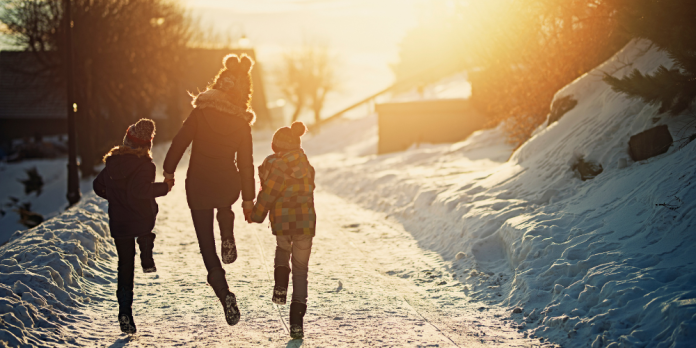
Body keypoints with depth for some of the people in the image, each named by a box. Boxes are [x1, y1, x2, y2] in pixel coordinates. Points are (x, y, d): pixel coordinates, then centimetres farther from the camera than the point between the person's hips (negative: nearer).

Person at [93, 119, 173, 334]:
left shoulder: (112, 162, 3)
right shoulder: (145, 165, -16)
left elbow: (98, 186, 13)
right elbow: (138, 190, -30)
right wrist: (164, 187, -20)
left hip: (119, 225, 3)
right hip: (143, 221, -3)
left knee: (125, 266, 10)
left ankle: (125, 310, 1)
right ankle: (147, 260, 24)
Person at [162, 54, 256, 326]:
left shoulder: (202, 111, -9)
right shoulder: (242, 123, -3)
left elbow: (181, 141, -7)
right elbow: (246, 163, 1)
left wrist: (169, 169, 8)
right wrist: (248, 198, 9)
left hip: (199, 187, -2)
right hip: (228, 186, 2)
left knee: (207, 246, 5)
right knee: (224, 208, 42)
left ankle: (225, 295, -6)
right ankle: (228, 241, 24)